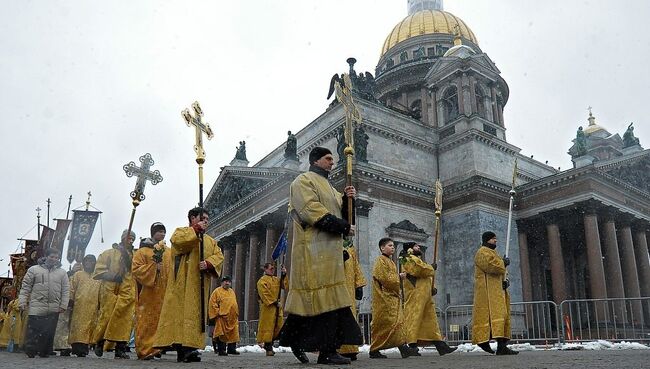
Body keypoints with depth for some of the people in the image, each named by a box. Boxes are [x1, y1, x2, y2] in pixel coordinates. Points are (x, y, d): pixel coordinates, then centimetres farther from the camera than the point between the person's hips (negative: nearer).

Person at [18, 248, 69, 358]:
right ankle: (30, 352, 7)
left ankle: (44, 353, 12)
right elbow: (25, 287, 5)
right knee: (33, 332, -4)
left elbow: (65, 290, 8)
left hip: (54, 310, 2)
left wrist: (63, 305, 0)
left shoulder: (62, 273, 11)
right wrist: (22, 301, -5)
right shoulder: (34, 269, 7)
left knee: (49, 333, 3)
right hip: (36, 307, -2)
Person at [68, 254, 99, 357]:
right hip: (79, 306, -3)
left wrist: (100, 304, 8)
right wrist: (71, 301, -5)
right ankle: (78, 348, -12)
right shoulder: (78, 275, 13)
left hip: (92, 308, 3)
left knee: (90, 327, 0)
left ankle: (84, 348, 5)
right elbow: (72, 289, 6)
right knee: (78, 327, -9)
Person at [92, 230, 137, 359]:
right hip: (111, 290, -3)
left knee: (124, 319, -4)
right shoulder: (110, 253, 7)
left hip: (127, 292, 3)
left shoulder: (134, 256, 17)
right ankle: (99, 342, 21)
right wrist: (111, 276, -10)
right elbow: (99, 269, 1)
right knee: (106, 316, -2)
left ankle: (120, 348, -1)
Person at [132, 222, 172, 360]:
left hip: (163, 293, 4)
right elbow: (136, 269, -6)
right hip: (148, 293, -4)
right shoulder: (143, 251, 2)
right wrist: (154, 267, -14)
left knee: (160, 320, 3)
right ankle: (144, 350, 0)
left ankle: (154, 347, 11)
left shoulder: (169, 252, 16)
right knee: (146, 322, -5)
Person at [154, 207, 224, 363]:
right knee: (180, 311, -12)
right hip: (182, 282, -5)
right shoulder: (181, 231, 10)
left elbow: (219, 256, 7)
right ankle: (183, 347, -17)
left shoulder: (210, 241, 23)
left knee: (195, 313, -1)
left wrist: (209, 263, -13)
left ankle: (190, 346, -3)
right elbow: (177, 240, -14)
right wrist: (195, 230, -9)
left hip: (199, 284, 5)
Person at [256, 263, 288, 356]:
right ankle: (269, 348, 1)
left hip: (277, 307, 7)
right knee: (268, 327, -5)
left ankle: (268, 344, 21)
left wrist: (284, 276, -4)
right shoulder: (262, 280, -4)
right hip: (267, 306, -7)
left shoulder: (276, 279, 17)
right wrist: (274, 302, -16)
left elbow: (286, 286, 7)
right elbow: (265, 294, -13)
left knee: (278, 327, 7)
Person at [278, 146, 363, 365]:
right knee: (323, 297, -11)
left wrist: (346, 200, 2)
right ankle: (327, 350, -7)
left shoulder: (328, 187, 26)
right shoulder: (304, 181, -2)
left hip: (329, 250, 9)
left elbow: (339, 213, 22)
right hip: (314, 250, -9)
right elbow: (312, 211, -16)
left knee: (329, 298, 8)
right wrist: (343, 227, -14)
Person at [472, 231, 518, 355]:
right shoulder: (482, 252, -5)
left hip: (497, 289, 11)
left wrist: (505, 281, 4)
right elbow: (491, 265, -23)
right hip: (488, 289, -10)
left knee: (501, 314, 6)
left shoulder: (492, 252, 26)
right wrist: (504, 262, -6)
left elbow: (499, 271, 25)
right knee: (495, 313, -19)